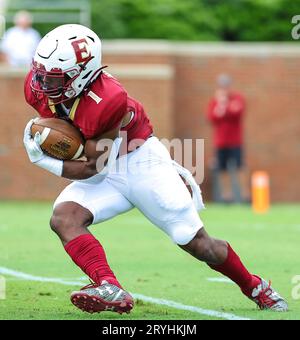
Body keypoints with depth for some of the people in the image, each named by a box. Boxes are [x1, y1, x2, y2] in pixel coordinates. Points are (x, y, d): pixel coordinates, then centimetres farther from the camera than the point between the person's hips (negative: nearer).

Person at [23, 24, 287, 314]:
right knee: (63, 217, -25)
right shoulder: (39, 87, -14)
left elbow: (91, 168, -23)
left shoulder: (106, 103, -34)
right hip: (105, 173, 6)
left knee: (198, 245, 1)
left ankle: (255, 288, 27)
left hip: (142, 164, -6)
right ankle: (110, 289, -36)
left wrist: (42, 160, -20)